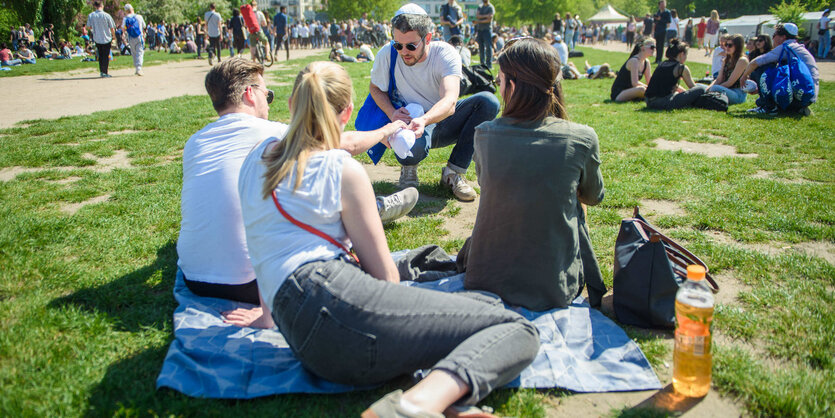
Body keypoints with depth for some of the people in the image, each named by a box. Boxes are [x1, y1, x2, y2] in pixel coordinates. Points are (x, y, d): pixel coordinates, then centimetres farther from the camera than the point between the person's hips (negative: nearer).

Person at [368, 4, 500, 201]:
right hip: (413, 125, -2)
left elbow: (450, 102, -33)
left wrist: (424, 120, -54)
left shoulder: (446, 54, -18)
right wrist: (392, 113, -15)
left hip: (443, 121, 2)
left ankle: (453, 173, -16)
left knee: (488, 101, -26)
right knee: (413, 145, -41)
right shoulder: (387, 54, -13)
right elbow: (375, 87, 6)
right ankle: (409, 168, 2)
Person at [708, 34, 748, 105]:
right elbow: (718, 79, 9)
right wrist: (707, 88, -10)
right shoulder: (726, 60, 14)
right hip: (728, 90, 8)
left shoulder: (742, 60, -11)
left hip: (738, 94, -8)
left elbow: (730, 82, -16)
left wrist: (710, 89, -20)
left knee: (715, 88, -36)